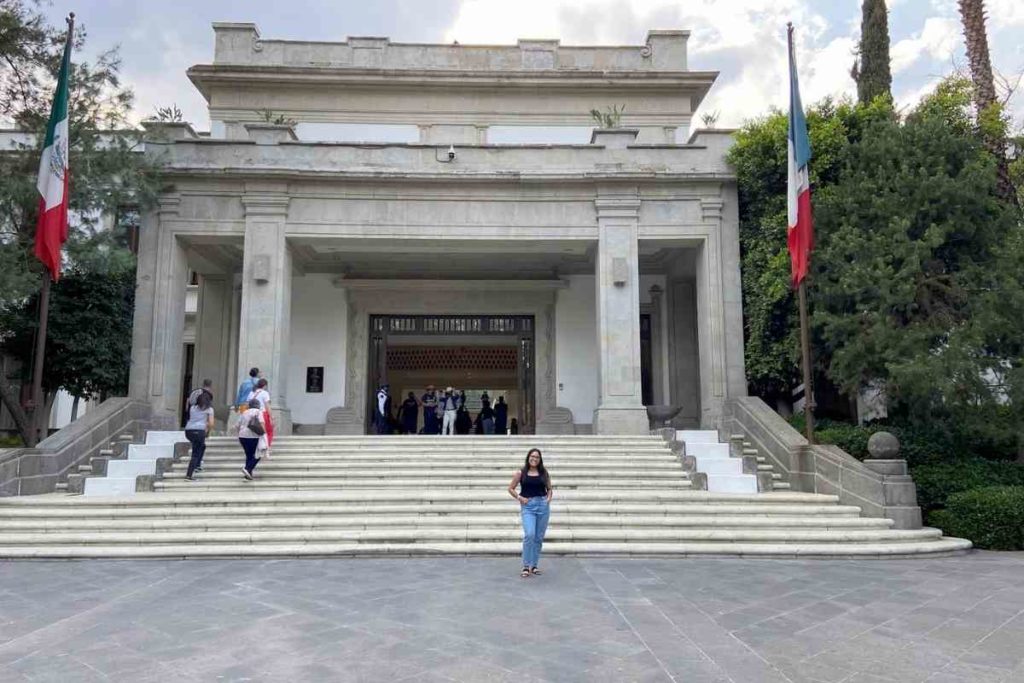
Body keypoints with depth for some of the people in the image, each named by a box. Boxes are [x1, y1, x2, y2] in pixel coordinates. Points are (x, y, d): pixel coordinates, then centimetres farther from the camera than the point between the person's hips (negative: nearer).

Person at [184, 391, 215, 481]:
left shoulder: (193, 407, 22)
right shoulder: (209, 409, 9)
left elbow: (190, 419, 20)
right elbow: (211, 424, -1)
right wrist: (207, 432, 15)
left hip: (188, 430, 5)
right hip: (199, 431, -5)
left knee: (202, 446, 31)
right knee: (196, 454, 0)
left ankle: (197, 465, 30)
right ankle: (189, 475, -9)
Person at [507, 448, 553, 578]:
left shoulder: (544, 473, 8)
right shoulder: (521, 473, 3)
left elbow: (549, 489, 19)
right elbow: (511, 488, 8)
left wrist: (549, 498, 0)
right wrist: (519, 498, -6)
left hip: (543, 505, 3)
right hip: (528, 506, -3)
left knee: (539, 537, 7)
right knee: (529, 534, -18)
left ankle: (534, 566, 20)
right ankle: (526, 566, -7)